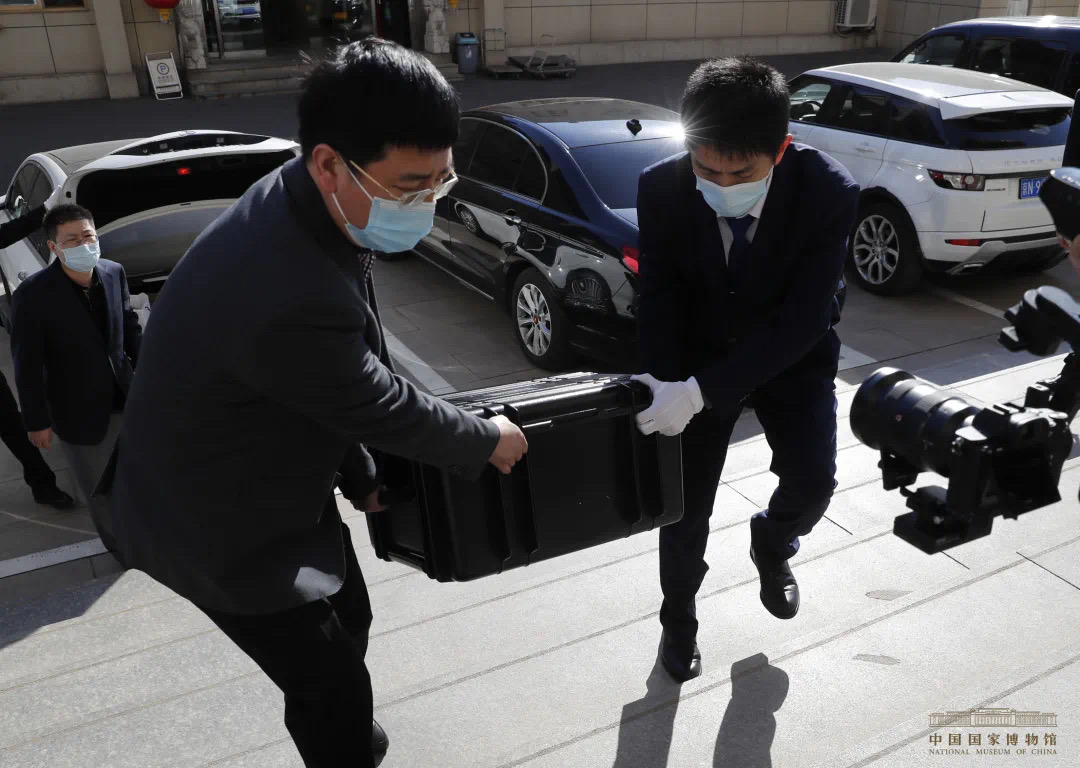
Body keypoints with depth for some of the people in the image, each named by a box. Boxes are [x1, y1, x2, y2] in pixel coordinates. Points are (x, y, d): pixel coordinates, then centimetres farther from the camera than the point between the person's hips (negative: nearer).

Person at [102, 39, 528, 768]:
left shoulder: (307, 210, -11)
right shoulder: (289, 294, -40)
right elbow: (382, 403, -24)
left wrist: (364, 470, 6)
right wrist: (487, 441, -7)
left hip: (279, 483, 9)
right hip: (218, 520, -9)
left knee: (348, 620, 25)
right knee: (335, 685, 6)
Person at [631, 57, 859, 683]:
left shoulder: (830, 192, -29)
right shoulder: (661, 189, -24)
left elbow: (803, 320, -30)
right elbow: (660, 300, -14)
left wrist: (701, 393, -38)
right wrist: (664, 391, -28)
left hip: (793, 355, 0)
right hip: (700, 352, 1)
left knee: (813, 482, -16)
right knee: (686, 498, 1)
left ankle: (772, 546, 24)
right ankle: (680, 616, 31)